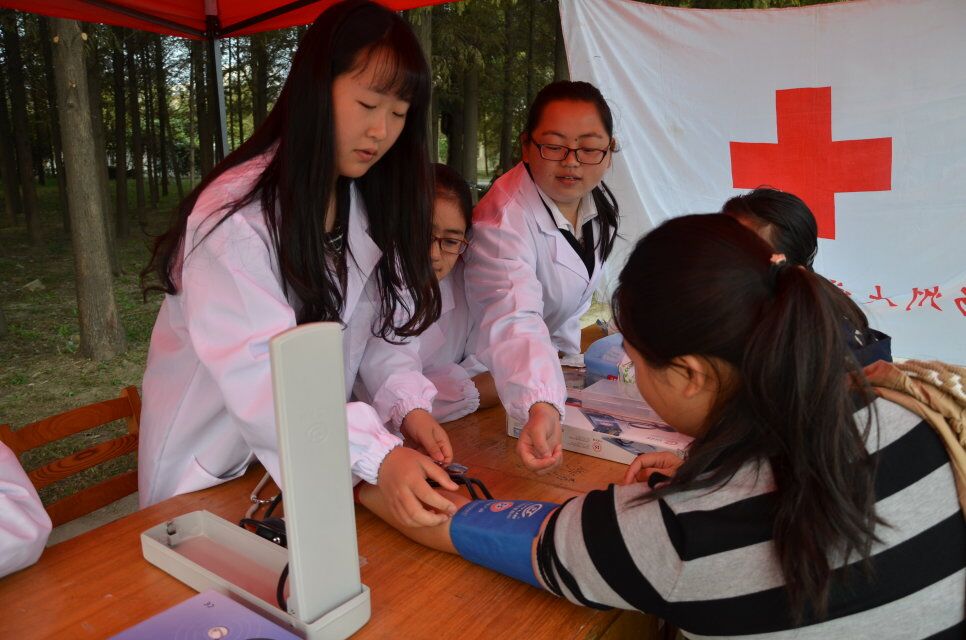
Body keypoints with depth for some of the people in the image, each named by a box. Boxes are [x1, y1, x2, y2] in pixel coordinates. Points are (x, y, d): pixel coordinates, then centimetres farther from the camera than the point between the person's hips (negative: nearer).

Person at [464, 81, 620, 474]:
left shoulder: (599, 202, -7)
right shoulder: (503, 220, -31)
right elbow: (514, 321, -46)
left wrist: (564, 352, 3)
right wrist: (540, 407, -60)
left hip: (551, 358, 5)